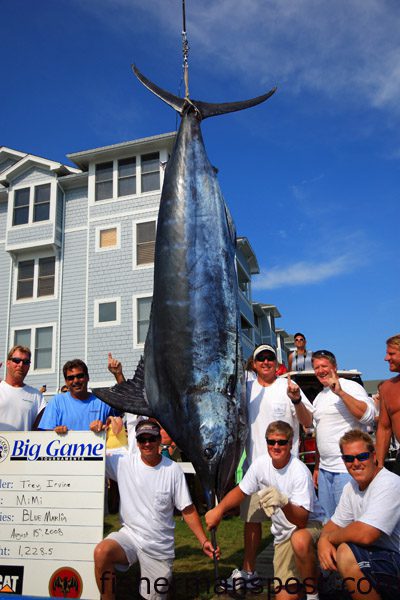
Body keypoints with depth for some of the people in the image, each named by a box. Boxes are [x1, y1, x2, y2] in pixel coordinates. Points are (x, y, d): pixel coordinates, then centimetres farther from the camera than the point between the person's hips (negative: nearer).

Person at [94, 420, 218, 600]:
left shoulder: (173, 469, -8)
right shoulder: (123, 463, -7)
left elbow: (188, 510, -3)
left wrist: (203, 541, -10)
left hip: (160, 546, 0)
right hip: (130, 535, 0)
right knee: (102, 552, -29)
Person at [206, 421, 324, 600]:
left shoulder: (299, 472, -25)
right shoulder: (260, 464, -9)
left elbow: (301, 519, -30)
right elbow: (241, 491, 6)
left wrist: (284, 502, -50)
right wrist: (219, 509, -8)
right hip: (283, 533, 4)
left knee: (299, 540, -41)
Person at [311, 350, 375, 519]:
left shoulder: (350, 387, -8)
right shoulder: (319, 398, 16)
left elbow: (368, 416, -23)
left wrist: (340, 392, -27)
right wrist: (317, 467, 20)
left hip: (347, 469, -8)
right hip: (325, 470, 8)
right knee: (328, 522, 14)